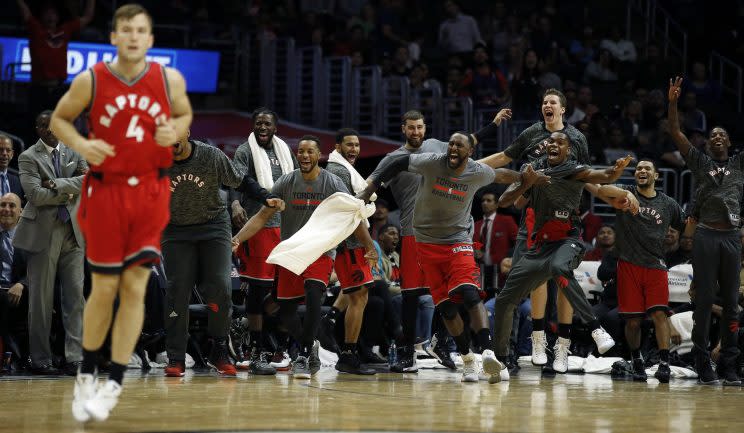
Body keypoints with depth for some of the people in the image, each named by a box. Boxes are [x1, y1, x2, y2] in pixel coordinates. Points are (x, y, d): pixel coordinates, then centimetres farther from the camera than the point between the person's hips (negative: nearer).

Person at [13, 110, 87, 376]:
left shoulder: (73, 153, 13)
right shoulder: (29, 157, 0)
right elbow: (35, 194, -13)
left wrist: (56, 184, -13)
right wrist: (69, 192, -6)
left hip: (72, 233, 4)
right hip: (44, 232, -4)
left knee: (76, 296, -3)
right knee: (41, 299, 1)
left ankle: (74, 358, -4)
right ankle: (40, 360, 7)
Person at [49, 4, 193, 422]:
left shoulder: (170, 80, -3)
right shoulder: (90, 81, -7)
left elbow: (184, 115, 14)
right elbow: (59, 119, 5)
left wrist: (174, 131, -9)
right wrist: (82, 145, -14)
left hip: (151, 190, 1)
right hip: (106, 190, -1)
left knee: (135, 286, -3)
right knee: (104, 288, 3)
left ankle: (113, 385, 4)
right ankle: (87, 376, 22)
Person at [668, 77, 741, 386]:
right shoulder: (700, 162, 11)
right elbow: (676, 134, 3)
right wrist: (673, 103, -8)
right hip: (706, 235, -2)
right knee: (704, 300, -4)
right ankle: (703, 365, -3)